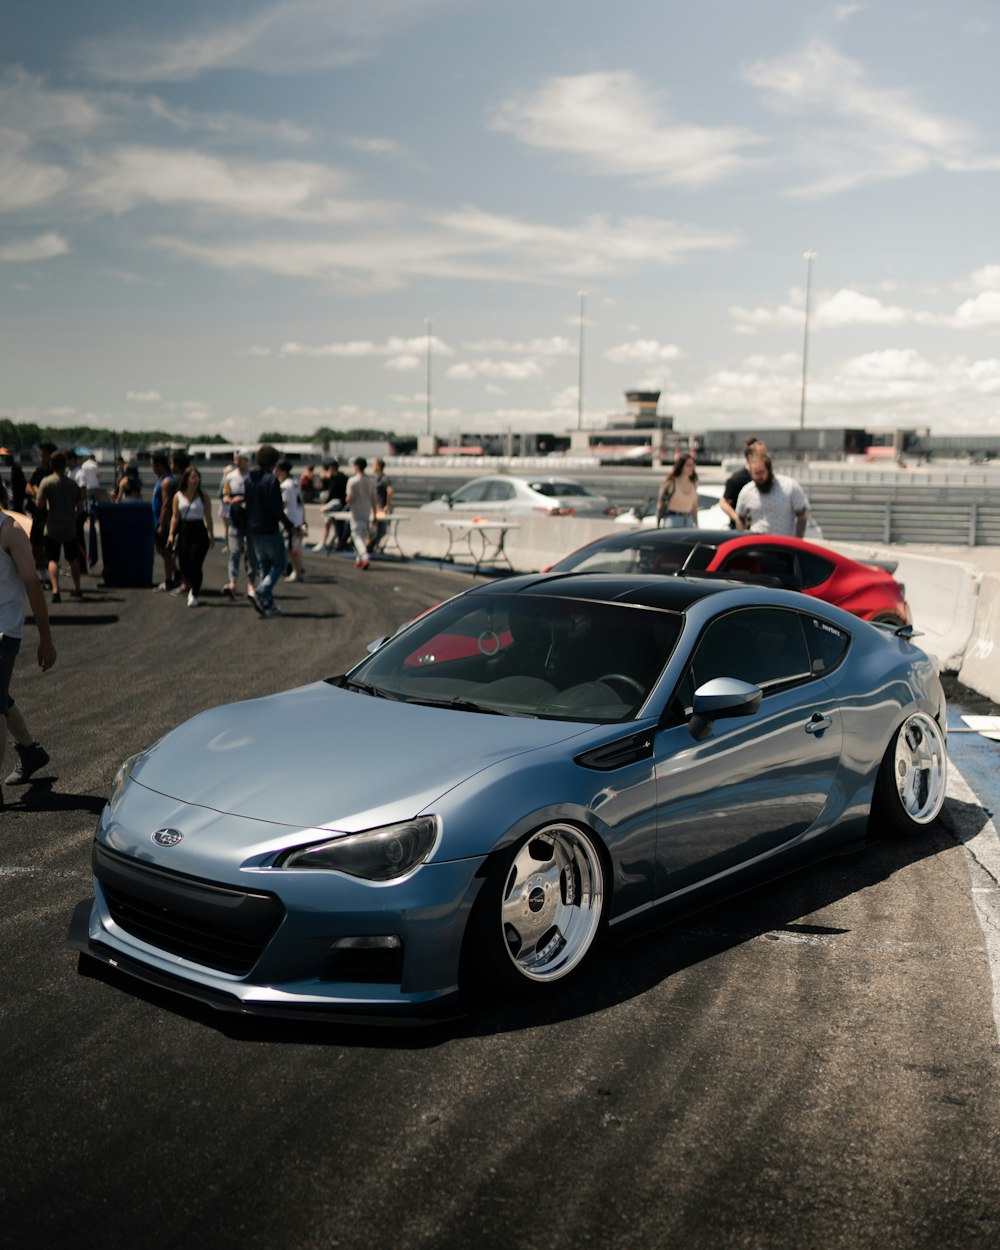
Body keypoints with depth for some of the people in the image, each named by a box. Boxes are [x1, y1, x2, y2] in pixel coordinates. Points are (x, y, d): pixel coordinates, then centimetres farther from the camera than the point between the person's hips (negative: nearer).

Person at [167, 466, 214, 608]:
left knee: (196, 565, -7)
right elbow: (175, 516, 5)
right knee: (183, 564, 3)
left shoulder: (202, 496, 2)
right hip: (184, 531, 2)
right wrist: (171, 534, -3)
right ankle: (191, 586, 32)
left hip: (199, 532, -2)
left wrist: (211, 534, 0)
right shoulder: (178, 496, 5)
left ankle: (194, 596, 2)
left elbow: (208, 516, 3)